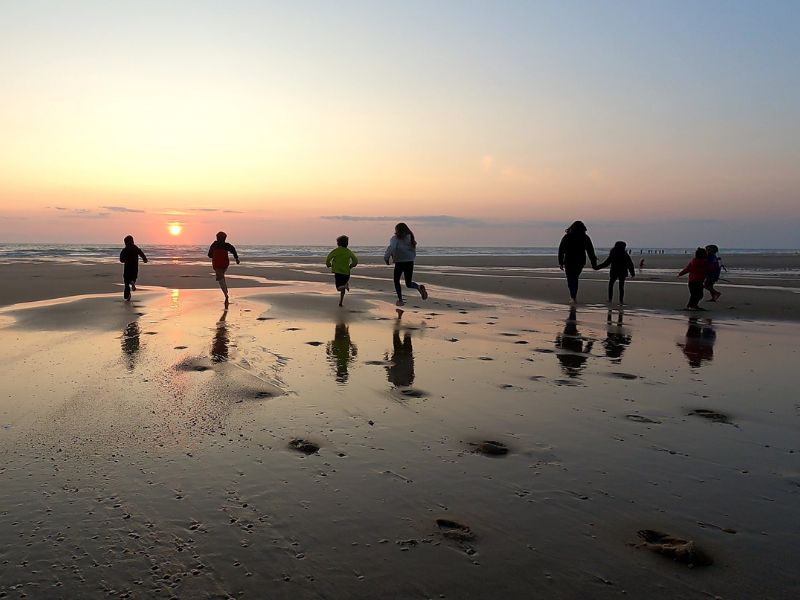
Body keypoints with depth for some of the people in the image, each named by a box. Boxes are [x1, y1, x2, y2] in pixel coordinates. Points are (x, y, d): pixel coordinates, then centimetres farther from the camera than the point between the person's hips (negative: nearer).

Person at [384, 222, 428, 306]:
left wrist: (386, 258, -14)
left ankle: (400, 300, 12)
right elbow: (414, 253, 16)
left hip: (399, 262, -5)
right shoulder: (411, 238, 13)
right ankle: (419, 287, -18)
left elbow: (391, 248, -23)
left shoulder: (395, 238, -6)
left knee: (396, 281, 16)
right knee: (409, 283, 13)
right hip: (410, 262, 5)